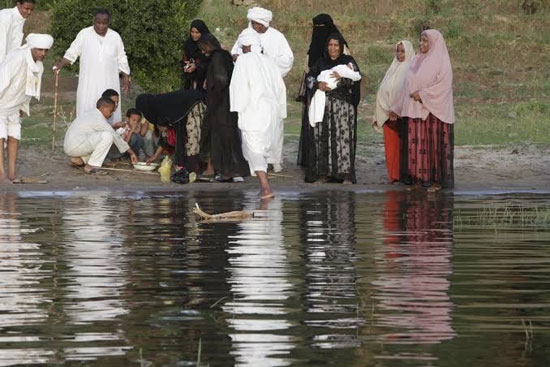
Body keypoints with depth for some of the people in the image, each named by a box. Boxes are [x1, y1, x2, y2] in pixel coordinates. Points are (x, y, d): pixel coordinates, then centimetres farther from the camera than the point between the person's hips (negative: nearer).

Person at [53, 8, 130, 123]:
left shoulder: (115, 37, 5)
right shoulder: (84, 34, -1)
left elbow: (121, 60, 11)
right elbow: (71, 53, 1)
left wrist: (126, 78, 9)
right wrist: (59, 65, -14)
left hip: (109, 83, 1)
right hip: (88, 83, -1)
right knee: (86, 110, -6)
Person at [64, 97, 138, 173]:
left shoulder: (91, 115, 17)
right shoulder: (98, 119, -11)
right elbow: (115, 136, -7)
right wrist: (131, 153, 0)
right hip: (75, 147, -10)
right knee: (108, 136, -19)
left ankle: (79, 159, 11)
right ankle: (92, 166, -18)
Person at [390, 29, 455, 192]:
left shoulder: (441, 62, -3)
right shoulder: (417, 60, 16)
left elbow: (443, 85, -13)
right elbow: (408, 85, 19)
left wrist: (422, 95, -18)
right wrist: (396, 108, 17)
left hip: (433, 110, -6)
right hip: (416, 110, 6)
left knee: (435, 143, -4)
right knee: (417, 144, 2)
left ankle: (437, 180, -1)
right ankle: (419, 179, 3)